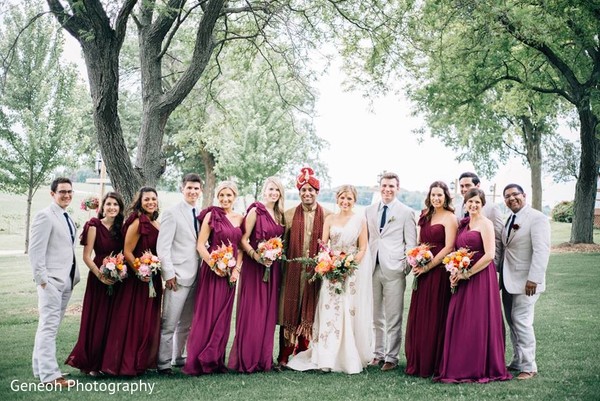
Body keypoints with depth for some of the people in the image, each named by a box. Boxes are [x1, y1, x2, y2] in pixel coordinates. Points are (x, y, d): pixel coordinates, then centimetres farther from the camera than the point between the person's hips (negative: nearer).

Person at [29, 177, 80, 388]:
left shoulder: (68, 218, 17)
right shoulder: (45, 216, -8)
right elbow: (35, 250, -13)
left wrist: (74, 276, 13)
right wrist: (41, 279, -16)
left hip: (67, 280, 8)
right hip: (51, 281, -8)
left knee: (50, 326, 13)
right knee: (49, 326, -5)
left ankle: (41, 368, 22)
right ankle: (50, 375, -2)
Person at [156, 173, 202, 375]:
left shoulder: (199, 215, 13)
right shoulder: (172, 213, -6)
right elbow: (163, 246, -10)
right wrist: (169, 273, -15)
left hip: (195, 276, 7)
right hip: (178, 275, -7)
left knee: (186, 322, 15)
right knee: (169, 323, -3)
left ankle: (178, 357, 26)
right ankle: (163, 363, 7)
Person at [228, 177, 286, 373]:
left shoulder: (279, 215, 13)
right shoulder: (256, 211, -5)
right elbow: (243, 240, -10)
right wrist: (256, 256, -21)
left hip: (273, 268, 6)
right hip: (254, 267, -6)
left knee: (268, 313, 9)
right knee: (251, 314, -4)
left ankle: (264, 358, 18)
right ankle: (246, 359, 6)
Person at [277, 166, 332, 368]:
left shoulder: (327, 215, 3)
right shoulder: (290, 214, 6)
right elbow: (282, 242, 7)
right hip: (293, 270, 0)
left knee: (310, 313, 6)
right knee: (290, 311, 3)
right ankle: (284, 357, 9)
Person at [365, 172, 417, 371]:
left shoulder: (406, 212, 0)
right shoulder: (370, 211, 12)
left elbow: (411, 243, -1)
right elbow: (367, 239, 14)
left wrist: (406, 267, -7)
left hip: (394, 270, -4)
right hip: (373, 269, 4)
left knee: (393, 317, 0)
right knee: (377, 316, 12)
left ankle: (391, 358, 9)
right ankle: (379, 353, 23)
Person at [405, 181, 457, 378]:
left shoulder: (449, 218, -6)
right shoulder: (425, 217, 16)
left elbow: (448, 247, -13)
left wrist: (428, 266, -15)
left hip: (439, 272, -7)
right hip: (422, 273, 7)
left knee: (435, 317, -1)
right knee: (418, 317, 8)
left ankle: (433, 364, 9)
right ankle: (417, 362, 17)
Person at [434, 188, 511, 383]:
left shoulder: (485, 223, -7)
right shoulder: (463, 224, 15)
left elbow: (489, 255, -16)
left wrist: (467, 273, -13)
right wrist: (455, 273, 1)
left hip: (480, 277, -7)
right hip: (462, 279, 7)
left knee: (478, 322, -2)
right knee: (459, 322, 7)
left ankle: (481, 368, 11)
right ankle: (461, 367, 17)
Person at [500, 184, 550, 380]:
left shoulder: (537, 218, -11)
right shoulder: (510, 220, 14)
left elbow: (541, 250, -18)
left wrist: (534, 278, -22)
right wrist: (500, 274, 11)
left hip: (526, 281, -8)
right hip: (509, 280, 8)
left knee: (521, 321, -6)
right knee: (512, 321, 12)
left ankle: (528, 366, 6)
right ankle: (517, 362, 23)